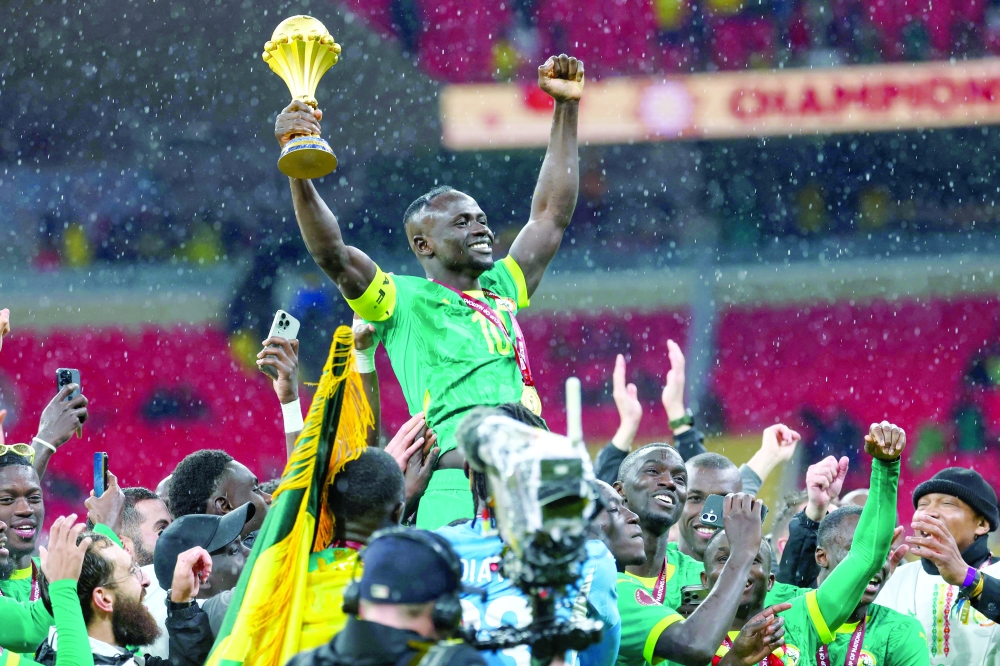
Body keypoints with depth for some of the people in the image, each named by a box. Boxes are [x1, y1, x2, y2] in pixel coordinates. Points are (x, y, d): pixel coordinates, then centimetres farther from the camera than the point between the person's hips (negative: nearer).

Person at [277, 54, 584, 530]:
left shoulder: (501, 293, 25)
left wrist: (566, 108, 32)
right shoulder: (404, 302, 9)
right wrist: (298, 171, -19)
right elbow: (333, 256, -6)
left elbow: (552, 215, 32)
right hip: (454, 495, -6)